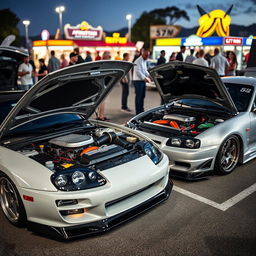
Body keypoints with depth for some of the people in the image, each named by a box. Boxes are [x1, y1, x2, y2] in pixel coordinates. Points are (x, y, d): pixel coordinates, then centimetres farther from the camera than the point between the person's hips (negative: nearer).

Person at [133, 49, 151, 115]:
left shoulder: (144, 61, 15)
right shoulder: (138, 61, -14)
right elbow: (138, 72, -22)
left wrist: (149, 76, 7)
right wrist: (144, 78, -29)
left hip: (143, 81, 9)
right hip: (138, 81, -9)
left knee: (142, 96, 13)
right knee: (138, 97, -5)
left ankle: (141, 111, 22)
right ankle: (138, 112, 1)